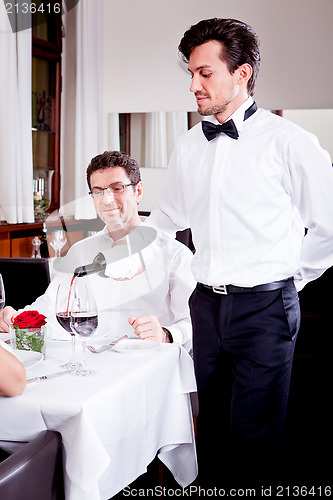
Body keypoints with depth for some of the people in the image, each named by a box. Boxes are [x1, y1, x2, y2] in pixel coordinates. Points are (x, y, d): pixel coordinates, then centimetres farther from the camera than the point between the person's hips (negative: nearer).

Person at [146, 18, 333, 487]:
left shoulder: (288, 141, -8)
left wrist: (290, 278, 2)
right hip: (206, 303, 5)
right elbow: (166, 217, 22)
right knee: (211, 423, 16)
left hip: (264, 307, -5)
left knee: (252, 434, 1)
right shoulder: (188, 146, 9)